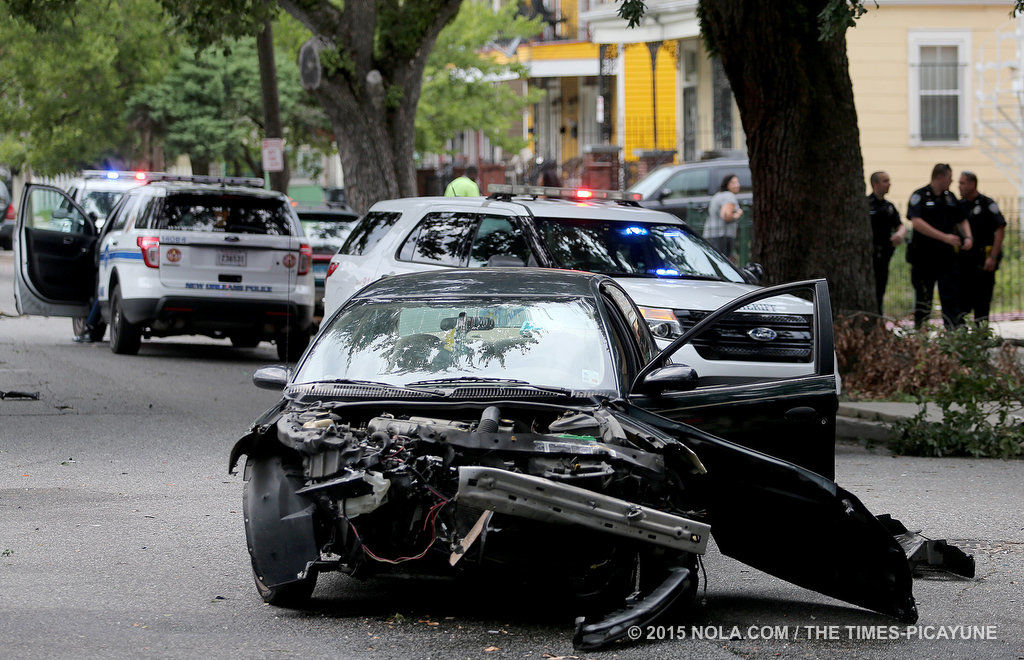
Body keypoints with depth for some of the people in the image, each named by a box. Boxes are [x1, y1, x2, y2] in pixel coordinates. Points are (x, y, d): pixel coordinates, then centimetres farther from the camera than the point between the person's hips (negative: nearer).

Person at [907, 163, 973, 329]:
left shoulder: (950, 197, 12)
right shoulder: (919, 196, -7)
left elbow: (962, 220, 21)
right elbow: (917, 222, -21)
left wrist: (968, 237, -1)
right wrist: (944, 237, -24)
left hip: (947, 257, 5)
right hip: (923, 258, -5)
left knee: (952, 297, -3)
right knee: (923, 301, 4)